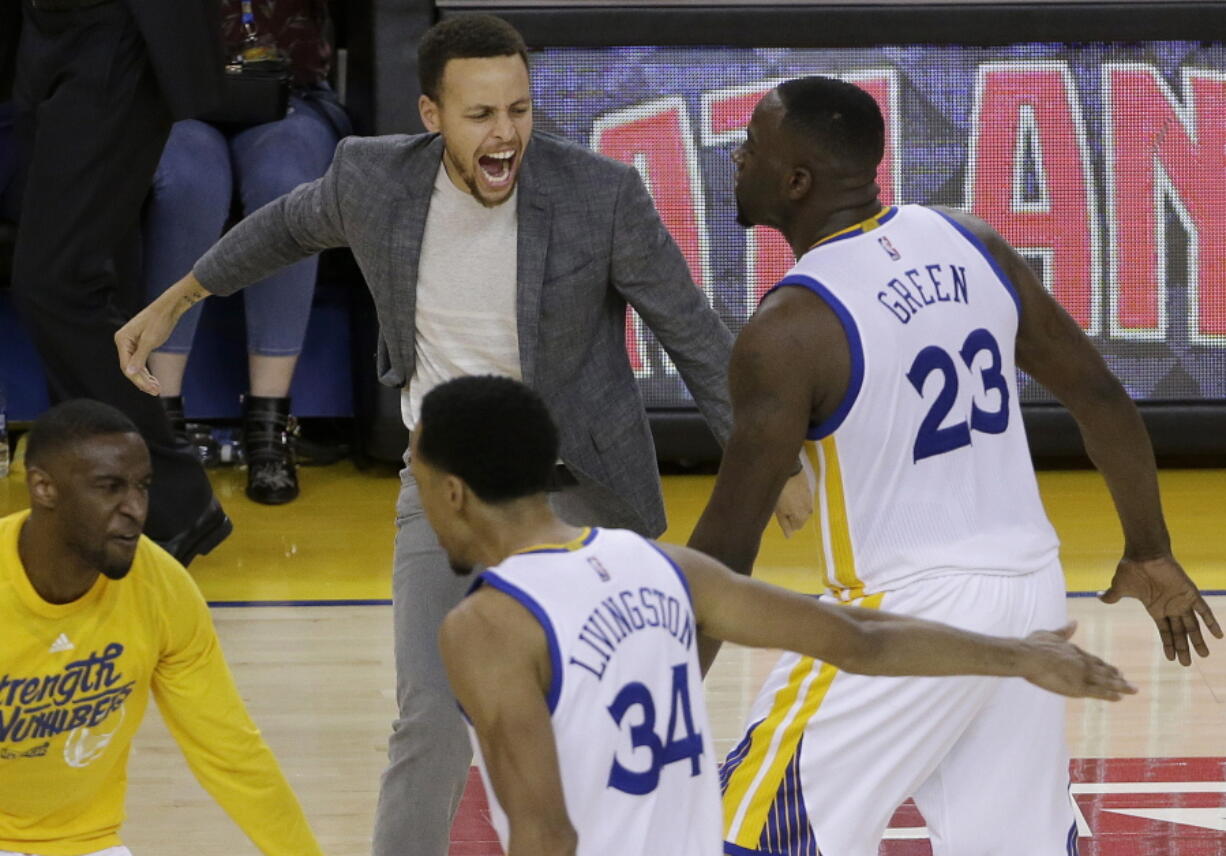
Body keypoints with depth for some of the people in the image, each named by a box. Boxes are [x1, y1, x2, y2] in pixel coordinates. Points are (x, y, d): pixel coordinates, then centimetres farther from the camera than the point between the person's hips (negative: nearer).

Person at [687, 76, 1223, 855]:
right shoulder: (973, 246, 3)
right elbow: (1100, 397, 9)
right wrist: (1150, 554, 20)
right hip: (1031, 591, 7)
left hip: (908, 614, -7)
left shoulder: (791, 328, -15)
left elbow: (728, 545, -14)